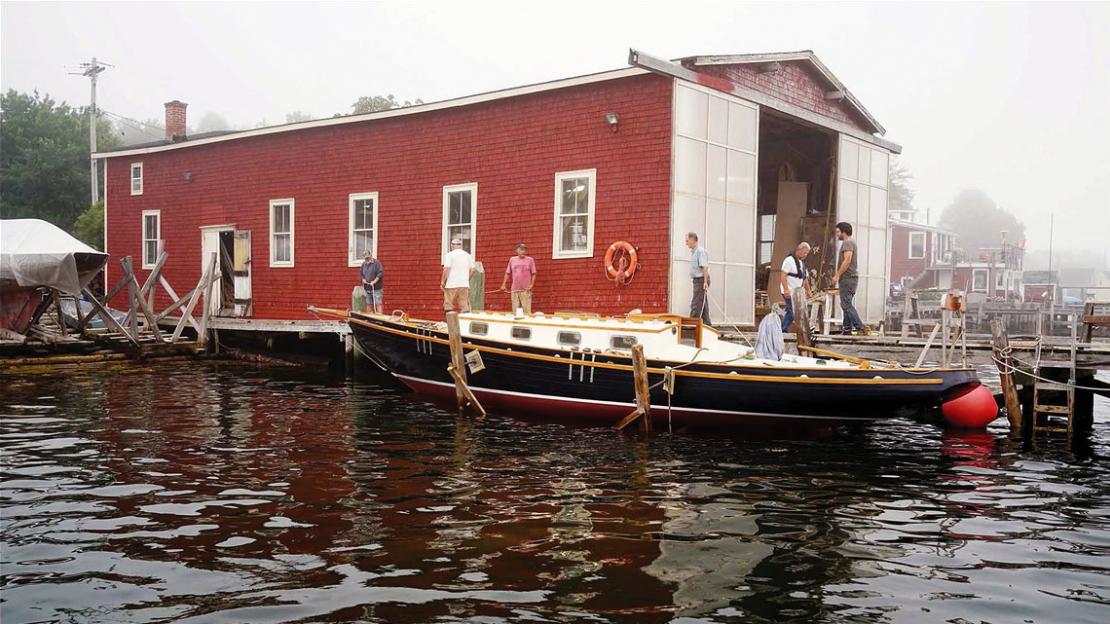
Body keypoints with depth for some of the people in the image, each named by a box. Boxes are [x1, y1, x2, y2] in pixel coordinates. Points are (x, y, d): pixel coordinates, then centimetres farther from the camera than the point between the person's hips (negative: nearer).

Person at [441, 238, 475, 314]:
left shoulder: (450, 255, -4)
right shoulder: (467, 255, 11)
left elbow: (447, 269, -12)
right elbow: (472, 269, 10)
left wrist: (443, 282, -6)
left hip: (451, 285, -4)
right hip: (465, 285, 4)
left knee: (448, 305, 3)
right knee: (464, 306, 7)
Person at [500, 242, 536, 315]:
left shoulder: (530, 260, 1)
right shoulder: (512, 259, 8)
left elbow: (533, 274, 2)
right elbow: (507, 273, 13)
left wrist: (531, 284, -9)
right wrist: (503, 284, 8)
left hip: (526, 290, -3)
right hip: (514, 290, 3)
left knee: (527, 311, -6)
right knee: (515, 311, 7)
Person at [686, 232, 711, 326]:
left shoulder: (700, 251, -14)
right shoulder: (693, 251, 16)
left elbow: (705, 267, -20)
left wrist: (705, 282, -24)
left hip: (701, 280, -10)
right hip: (696, 280, 10)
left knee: (696, 305, -10)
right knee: (702, 305, 12)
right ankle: (707, 325, 17)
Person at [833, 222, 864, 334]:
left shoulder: (848, 242, -11)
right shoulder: (851, 242, 22)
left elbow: (847, 261, -22)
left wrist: (837, 276, -20)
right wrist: (839, 276, 21)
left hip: (847, 278, -11)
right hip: (850, 278, 11)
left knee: (846, 304, -12)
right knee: (847, 304, 12)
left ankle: (859, 327, -16)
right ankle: (847, 328, 13)